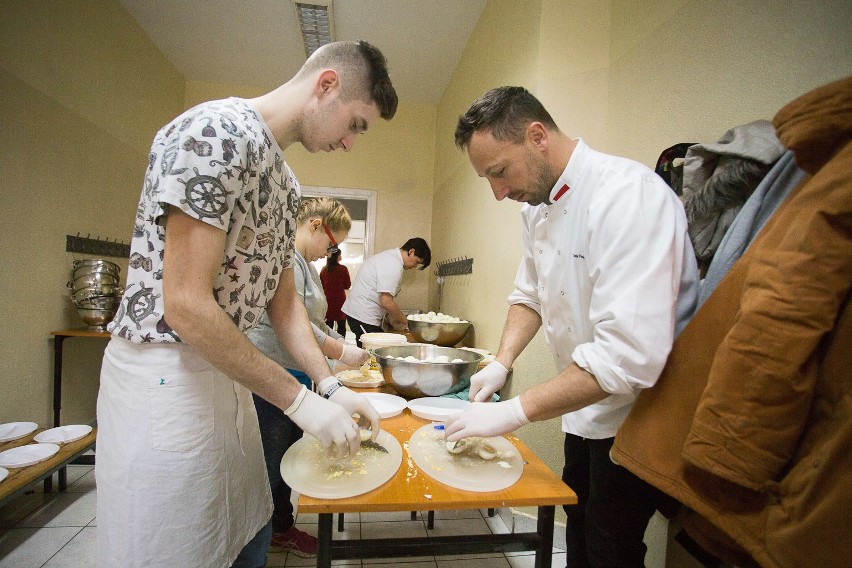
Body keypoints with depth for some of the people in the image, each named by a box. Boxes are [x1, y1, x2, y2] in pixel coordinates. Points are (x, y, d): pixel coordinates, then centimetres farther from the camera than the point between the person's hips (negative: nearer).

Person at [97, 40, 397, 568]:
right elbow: (185, 305, -24)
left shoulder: (285, 181, 11)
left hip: (224, 372, 9)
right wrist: (300, 401, -19)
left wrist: (331, 386, 4)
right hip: (164, 375, -9)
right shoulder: (218, 131, -19)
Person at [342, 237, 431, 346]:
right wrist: (405, 321, -9)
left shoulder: (389, 256, 13)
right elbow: (386, 302, -23)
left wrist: (393, 321, 12)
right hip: (363, 316, -10)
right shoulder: (394, 265, -19)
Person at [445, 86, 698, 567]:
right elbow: (530, 293, 10)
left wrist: (513, 413, -30)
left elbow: (630, 353, -35)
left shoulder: (630, 195, -28)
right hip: (586, 404, 7)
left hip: (636, 413, -7)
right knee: (579, 521, 24)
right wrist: (502, 363, -5)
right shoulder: (538, 206, 0)